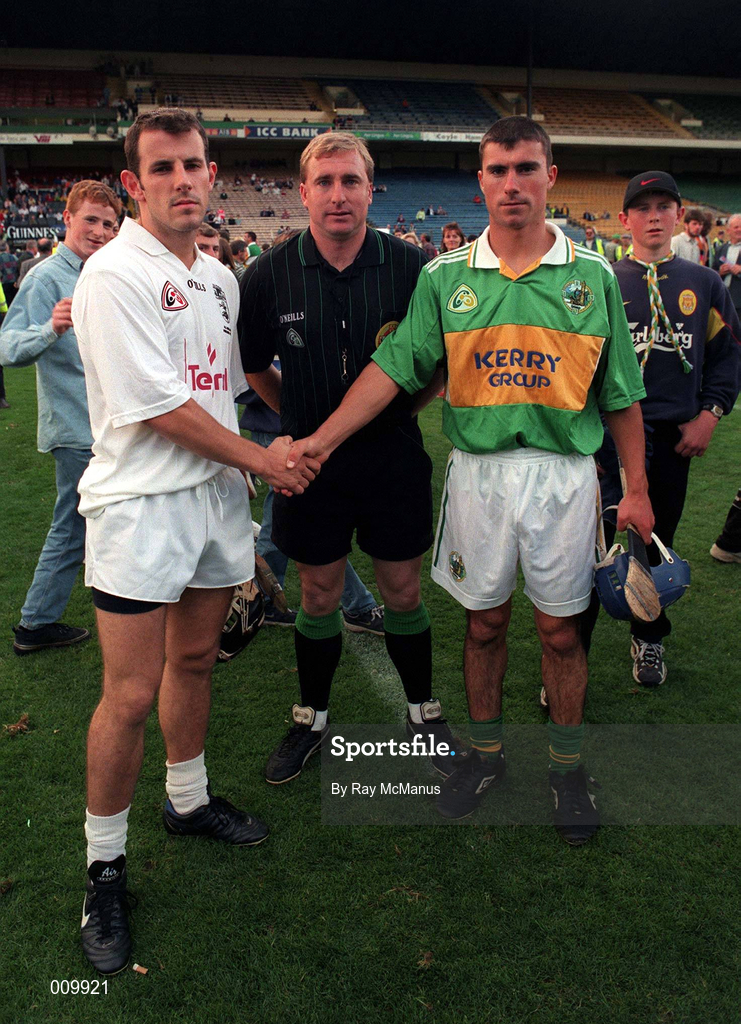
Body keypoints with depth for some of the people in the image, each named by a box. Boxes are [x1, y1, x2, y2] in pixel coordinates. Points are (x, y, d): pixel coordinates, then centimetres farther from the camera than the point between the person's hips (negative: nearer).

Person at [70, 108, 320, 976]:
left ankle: (189, 800, 37)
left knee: (195, 659, 18)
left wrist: (275, 453, 11)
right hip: (141, 503, -7)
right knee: (131, 695, -4)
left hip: (218, 492, 7)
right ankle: (104, 865, 14)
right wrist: (259, 459, -9)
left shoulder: (218, 276, 13)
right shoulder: (113, 275, -13)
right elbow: (157, 407, -17)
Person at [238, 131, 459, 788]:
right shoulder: (270, 275, -5)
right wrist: (300, 419, 10)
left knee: (403, 593, 11)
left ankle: (423, 710, 32)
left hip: (393, 458, 0)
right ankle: (312, 717, 32)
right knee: (319, 596, 12)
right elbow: (253, 364, 10)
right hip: (311, 461, 0)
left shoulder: (411, 267, -7)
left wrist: (403, 402, 2)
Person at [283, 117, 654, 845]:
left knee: (561, 629, 8)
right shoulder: (445, 278, 1)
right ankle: (485, 752, 31)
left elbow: (621, 393, 3)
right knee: (484, 623, 12)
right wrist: (321, 439, -15)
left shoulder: (592, 275, 1)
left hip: (563, 473, 0)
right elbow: (392, 368, -5)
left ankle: (566, 766, 28)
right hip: (478, 472, 1)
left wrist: (636, 488, 2)